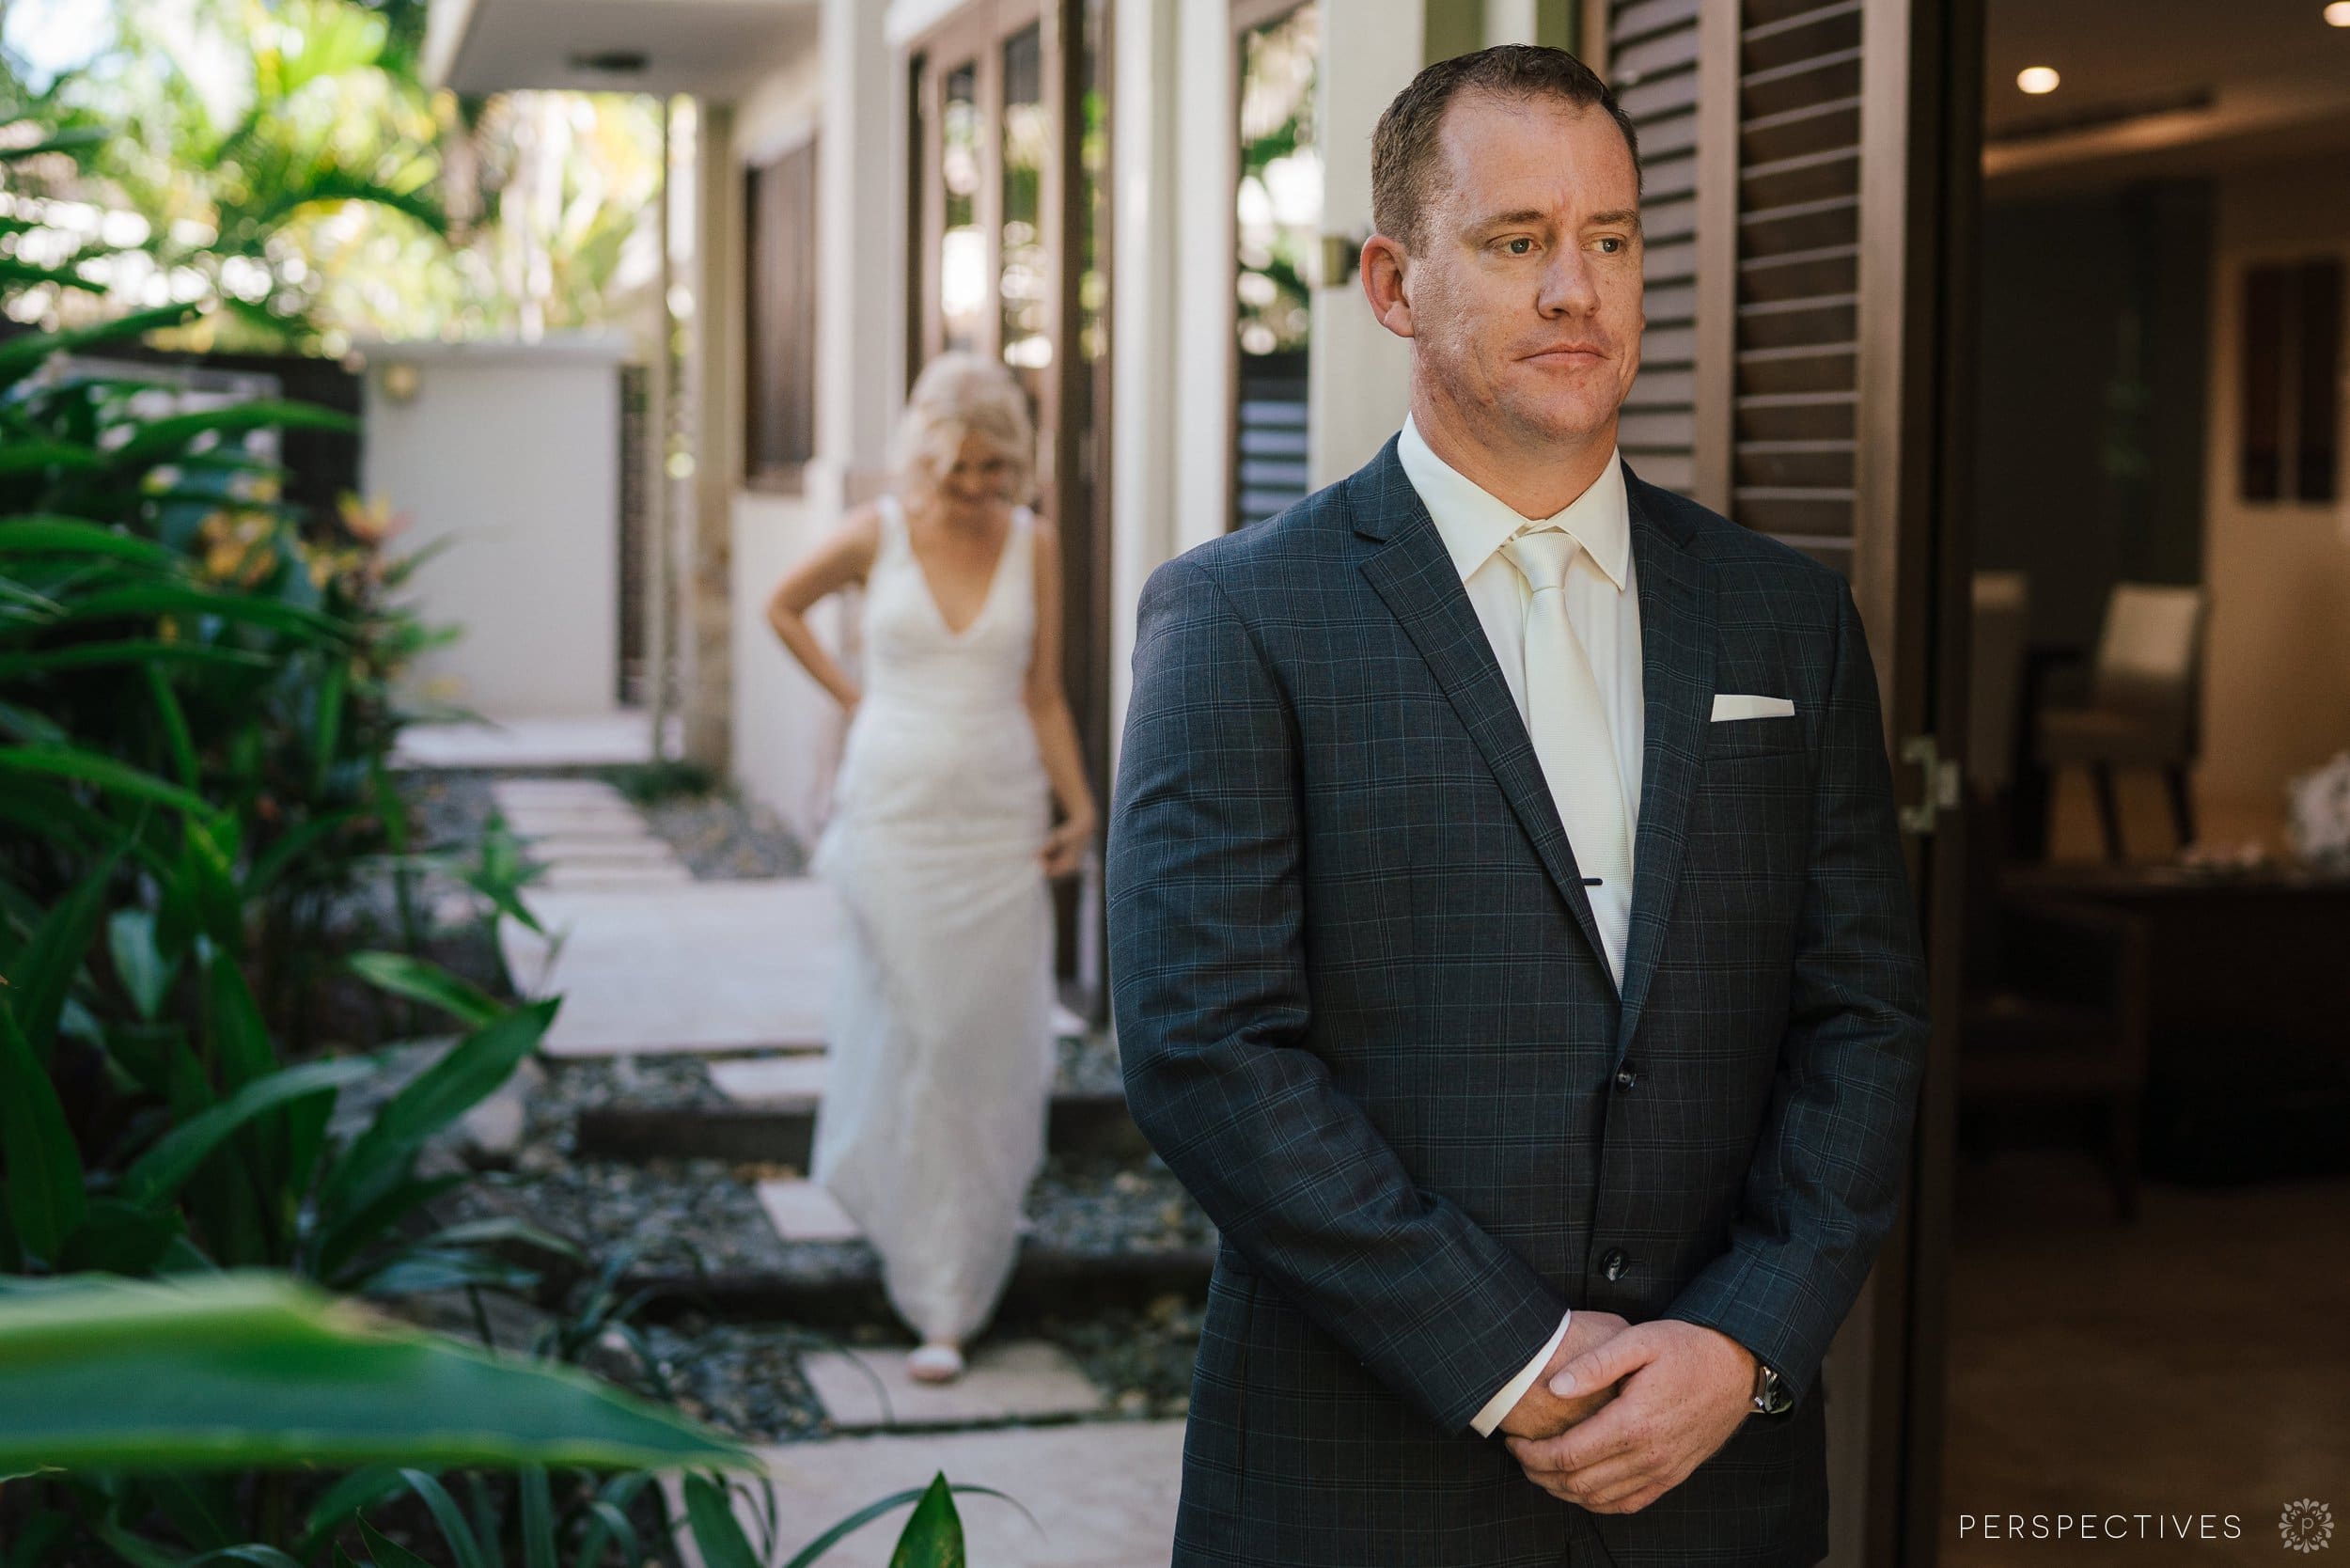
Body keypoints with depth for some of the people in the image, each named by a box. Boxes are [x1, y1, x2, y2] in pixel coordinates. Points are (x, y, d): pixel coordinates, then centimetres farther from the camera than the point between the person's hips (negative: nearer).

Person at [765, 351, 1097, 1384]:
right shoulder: (876, 534, -3)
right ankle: (933, 1297, 10)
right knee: (911, 1039, 0)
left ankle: (953, 1288, 22)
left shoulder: (1034, 544, 1)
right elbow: (783, 607, 15)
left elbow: (1044, 692, 5)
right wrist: (852, 696, 8)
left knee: (993, 1052, 2)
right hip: (896, 815, -1)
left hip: (1000, 823, 1)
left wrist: (1080, 806, -2)